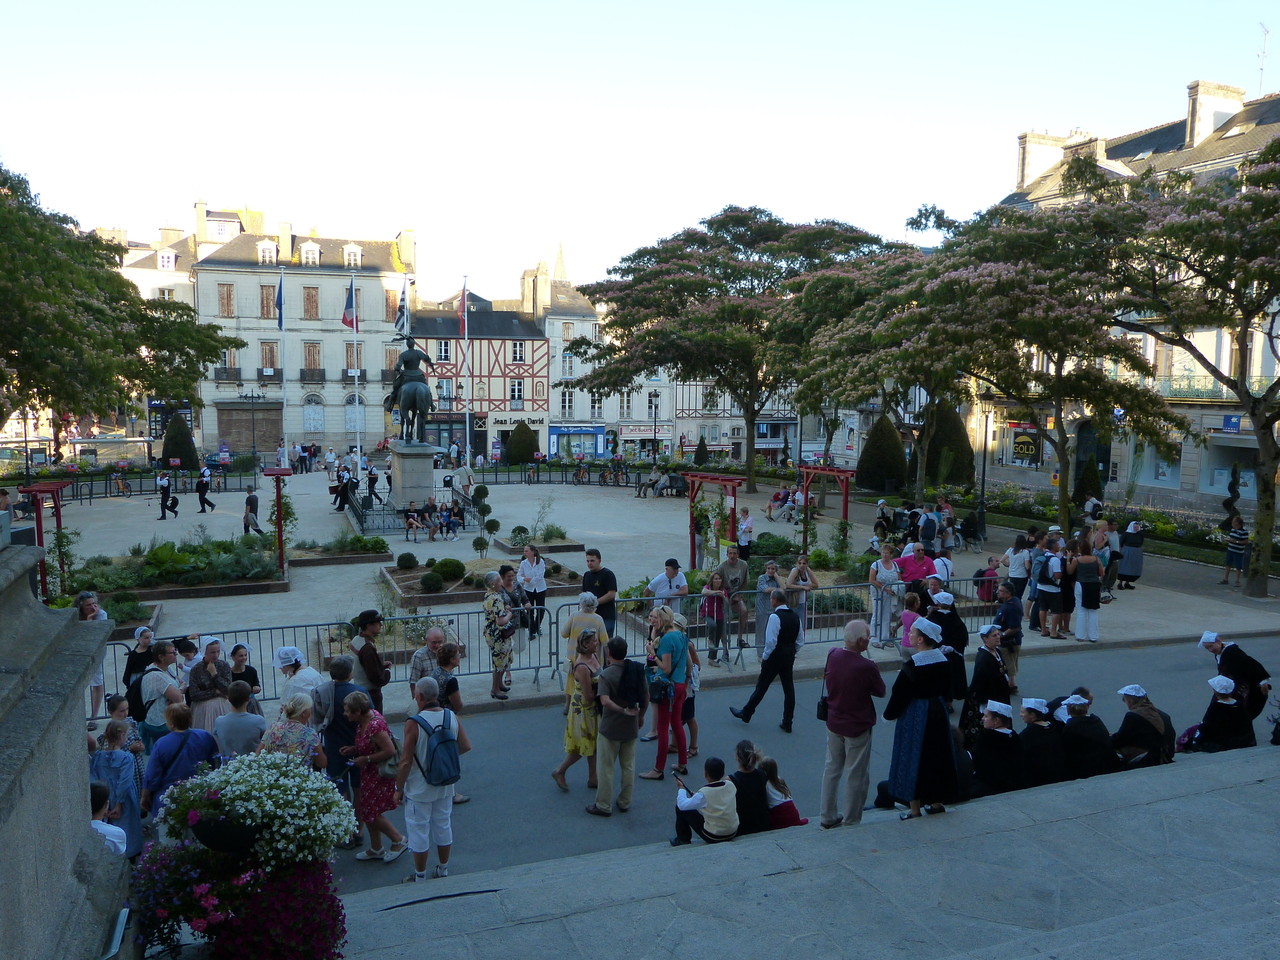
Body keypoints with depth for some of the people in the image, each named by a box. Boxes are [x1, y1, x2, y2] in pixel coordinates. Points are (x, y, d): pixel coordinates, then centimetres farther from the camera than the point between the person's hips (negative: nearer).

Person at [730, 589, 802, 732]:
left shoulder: (775, 617, -19)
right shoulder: (795, 616, 4)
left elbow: (771, 641, -22)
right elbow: (800, 641, 9)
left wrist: (765, 657, -10)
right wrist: (791, 653, 18)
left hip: (775, 656, -7)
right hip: (789, 656, 7)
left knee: (762, 686, 6)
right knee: (788, 687, 10)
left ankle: (746, 714, 22)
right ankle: (787, 723, 14)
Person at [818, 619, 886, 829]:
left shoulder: (832, 654, -10)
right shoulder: (866, 667, -27)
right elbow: (880, 691, -9)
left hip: (833, 723, 6)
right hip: (857, 727, -6)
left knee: (832, 769, 18)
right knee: (856, 775, 10)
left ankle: (827, 817, 27)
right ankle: (851, 820, 21)